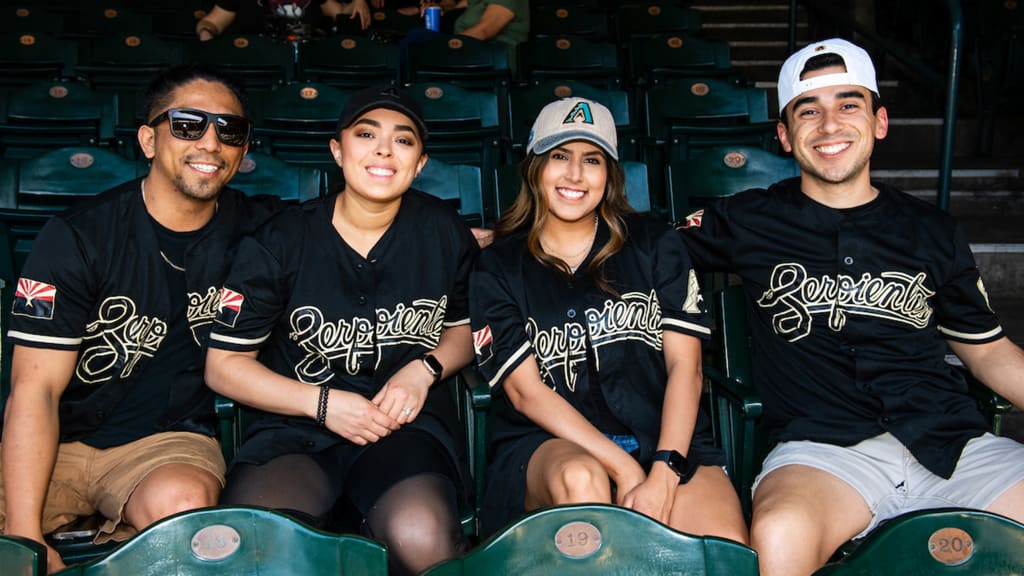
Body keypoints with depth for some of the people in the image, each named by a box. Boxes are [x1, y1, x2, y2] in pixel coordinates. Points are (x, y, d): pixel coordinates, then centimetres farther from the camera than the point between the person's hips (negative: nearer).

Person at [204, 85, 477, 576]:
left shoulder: (444, 232, 4)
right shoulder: (282, 242, -1)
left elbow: (467, 327, 19)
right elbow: (223, 365, 3)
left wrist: (425, 369, -3)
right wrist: (322, 402, -10)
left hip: (411, 424, 1)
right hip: (296, 429, 0)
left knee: (420, 535, -33)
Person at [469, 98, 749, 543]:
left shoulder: (655, 244, 12)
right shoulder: (496, 269, 8)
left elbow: (685, 365, 4)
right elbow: (525, 391, -2)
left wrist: (663, 473, -13)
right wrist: (626, 470, -14)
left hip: (665, 440, 1)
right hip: (546, 445, 0)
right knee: (579, 478, -37)